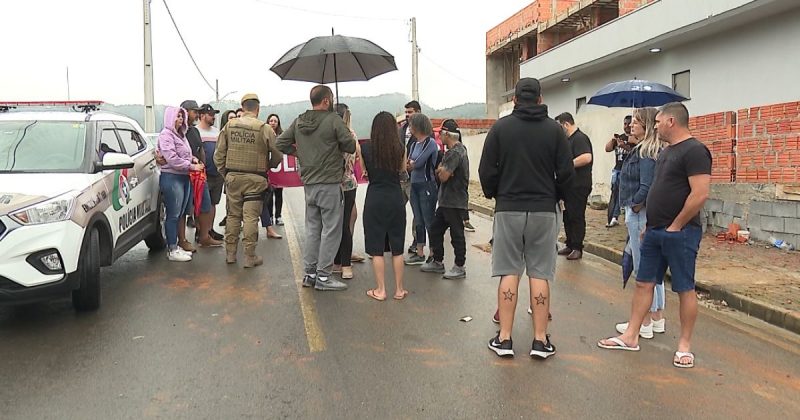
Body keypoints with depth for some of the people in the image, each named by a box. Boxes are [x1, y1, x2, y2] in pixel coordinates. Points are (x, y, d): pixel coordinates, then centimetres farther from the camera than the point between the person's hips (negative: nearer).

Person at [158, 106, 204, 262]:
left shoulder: (181, 135, 20)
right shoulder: (166, 135, -9)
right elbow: (172, 159, -19)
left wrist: (193, 159, 7)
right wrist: (192, 166, -17)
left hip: (184, 177, 9)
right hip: (172, 178, -9)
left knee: (179, 214, 12)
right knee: (173, 215, -6)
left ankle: (175, 246, 20)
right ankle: (172, 250, -2)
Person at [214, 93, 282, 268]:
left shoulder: (229, 126, 2)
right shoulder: (265, 129, -9)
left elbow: (219, 154, 5)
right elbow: (277, 156, -5)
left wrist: (225, 173, 16)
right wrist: (269, 165, 15)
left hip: (233, 177, 4)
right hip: (255, 179, -3)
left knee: (233, 215, 13)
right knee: (250, 217, 1)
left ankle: (230, 253, 21)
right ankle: (250, 257, 4)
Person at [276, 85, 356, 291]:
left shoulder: (299, 121, 8)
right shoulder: (333, 120, -11)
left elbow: (281, 143, 11)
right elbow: (351, 146, -10)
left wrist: (300, 152, 14)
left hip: (308, 183, 7)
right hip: (329, 183, -7)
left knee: (312, 229, 15)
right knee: (331, 229, 1)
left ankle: (310, 273, 20)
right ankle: (323, 276, 3)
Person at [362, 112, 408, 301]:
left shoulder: (366, 148, -6)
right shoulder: (399, 149, -5)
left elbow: (365, 170, 8)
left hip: (374, 200, -1)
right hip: (395, 198, 1)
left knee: (376, 248, 7)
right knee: (397, 247, 11)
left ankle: (380, 290, 11)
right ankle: (399, 289, 18)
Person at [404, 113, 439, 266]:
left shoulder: (430, 143, -10)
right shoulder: (414, 144, 13)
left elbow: (418, 163, -17)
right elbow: (408, 164, 6)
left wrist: (410, 164, 1)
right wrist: (411, 164, -15)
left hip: (427, 186, -8)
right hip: (414, 185, 8)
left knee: (429, 221, -2)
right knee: (418, 222, 12)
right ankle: (419, 254, 20)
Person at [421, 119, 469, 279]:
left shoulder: (455, 152, -19)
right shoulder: (459, 149, 15)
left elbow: (443, 176, -22)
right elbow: (441, 172, 14)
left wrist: (440, 170, -1)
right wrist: (442, 170, -8)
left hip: (455, 202, -10)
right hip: (447, 200, 10)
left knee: (456, 234, 0)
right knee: (435, 229, 15)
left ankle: (460, 267, 11)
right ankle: (437, 262, 26)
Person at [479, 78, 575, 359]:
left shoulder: (501, 127, -1)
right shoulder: (554, 129, 1)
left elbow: (486, 170, -3)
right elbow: (567, 172, 0)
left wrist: (494, 195, 15)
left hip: (508, 209, 0)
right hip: (543, 210, 1)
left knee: (509, 273, 5)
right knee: (539, 274, 5)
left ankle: (504, 338, 7)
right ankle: (540, 340, 9)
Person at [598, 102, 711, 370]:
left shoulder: (694, 151, -14)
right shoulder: (667, 151, 15)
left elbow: (700, 194, -22)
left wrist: (676, 226, -16)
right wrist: (651, 224, 16)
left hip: (680, 233, -9)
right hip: (655, 231, 9)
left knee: (685, 289, 3)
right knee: (644, 283, 10)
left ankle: (685, 345, 14)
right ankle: (630, 337, 18)